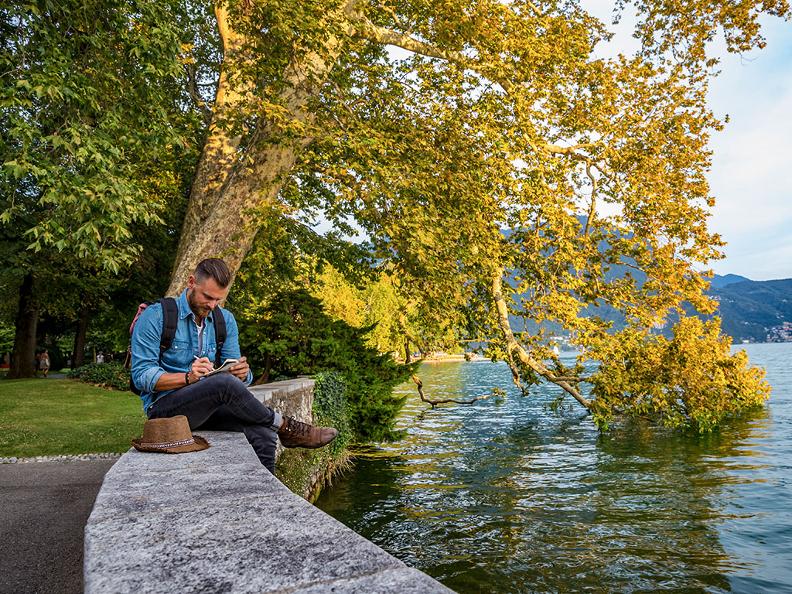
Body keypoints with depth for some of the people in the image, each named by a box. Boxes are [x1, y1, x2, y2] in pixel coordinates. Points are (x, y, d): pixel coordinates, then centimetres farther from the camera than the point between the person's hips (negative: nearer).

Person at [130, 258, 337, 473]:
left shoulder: (225, 320, 8)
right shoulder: (156, 316, -7)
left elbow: (238, 378, 7)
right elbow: (142, 376, -12)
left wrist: (242, 374, -18)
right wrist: (188, 377, -27)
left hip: (208, 405, 5)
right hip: (164, 407, -5)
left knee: (263, 435, -24)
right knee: (224, 382, -34)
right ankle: (285, 427, -15)